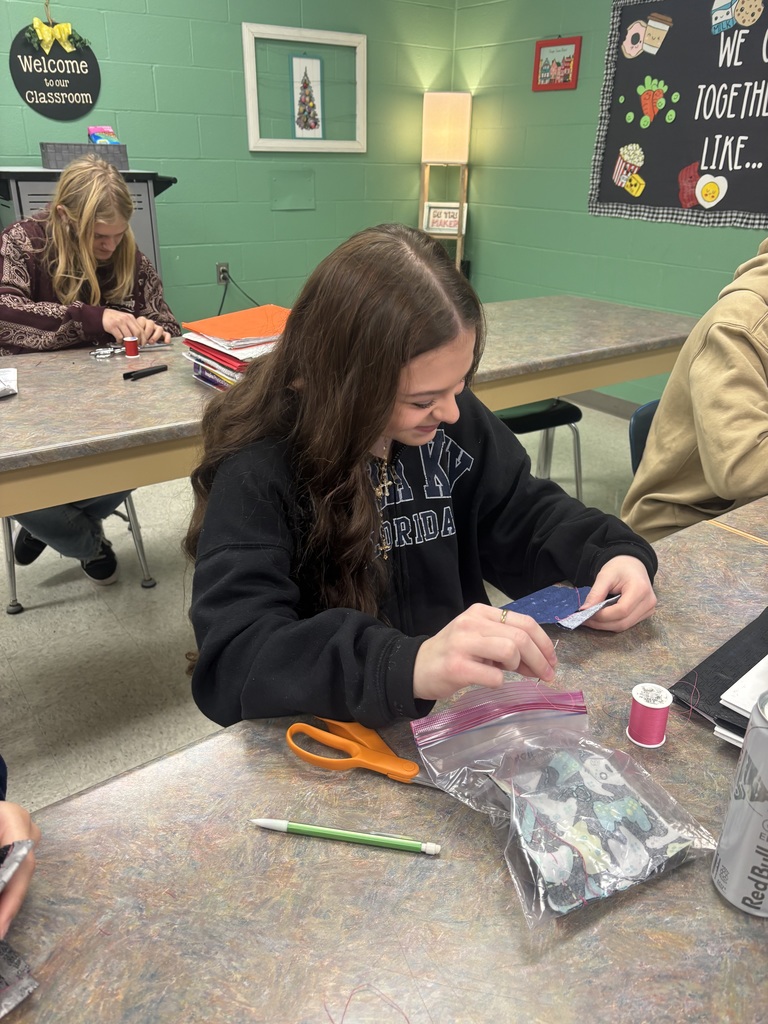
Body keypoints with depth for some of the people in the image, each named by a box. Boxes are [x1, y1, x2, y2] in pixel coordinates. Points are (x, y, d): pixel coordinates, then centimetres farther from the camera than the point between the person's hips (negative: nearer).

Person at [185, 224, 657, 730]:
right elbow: (232, 659, -30)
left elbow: (523, 514, 7)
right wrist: (407, 665, -44)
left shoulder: (451, 420, -5)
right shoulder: (257, 470, -21)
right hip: (331, 736, -3)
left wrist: (613, 553, -11)